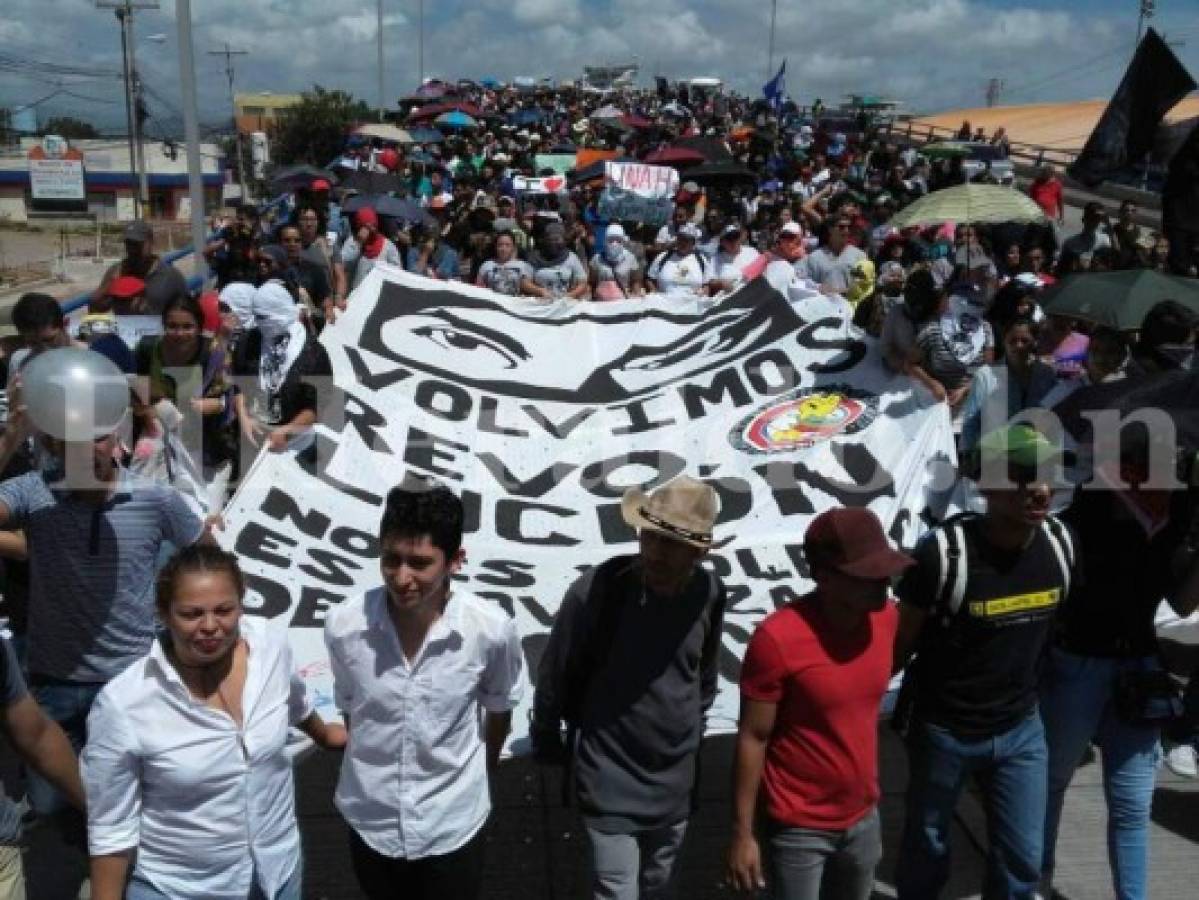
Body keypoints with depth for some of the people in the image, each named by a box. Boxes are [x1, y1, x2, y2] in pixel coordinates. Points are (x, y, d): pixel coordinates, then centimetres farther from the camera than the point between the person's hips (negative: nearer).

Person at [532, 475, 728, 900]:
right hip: (611, 780, -4)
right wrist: (546, 740, 1)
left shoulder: (709, 594, -10)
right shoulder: (596, 590, -24)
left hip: (676, 779, 5)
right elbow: (554, 674, -10)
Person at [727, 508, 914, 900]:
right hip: (800, 828, -5)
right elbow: (752, 738, -16)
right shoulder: (778, 637, -24)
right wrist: (742, 834, -11)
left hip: (863, 818, 6)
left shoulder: (885, 616, -6)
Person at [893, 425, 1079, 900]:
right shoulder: (943, 551, -27)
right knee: (928, 844, 18)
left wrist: (1026, 689, 16)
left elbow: (1051, 626, 7)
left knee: (1022, 858, 15)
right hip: (943, 728, -4)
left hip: (1021, 729, 4)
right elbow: (902, 639, -14)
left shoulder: (1060, 543, -10)